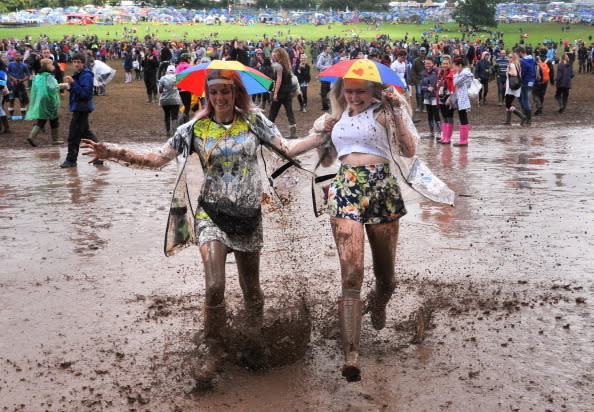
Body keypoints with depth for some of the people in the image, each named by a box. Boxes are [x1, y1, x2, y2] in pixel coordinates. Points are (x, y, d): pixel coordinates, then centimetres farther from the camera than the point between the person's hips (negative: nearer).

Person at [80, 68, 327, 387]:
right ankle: (214, 354, 1)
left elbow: (287, 148, 3)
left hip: (249, 215, 1)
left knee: (251, 288, 12)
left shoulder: (253, 120, 2)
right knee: (214, 287, -14)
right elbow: (157, 159, -3)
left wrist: (325, 135, -7)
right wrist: (114, 153, -14)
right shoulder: (196, 128, -1)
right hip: (212, 214, -1)